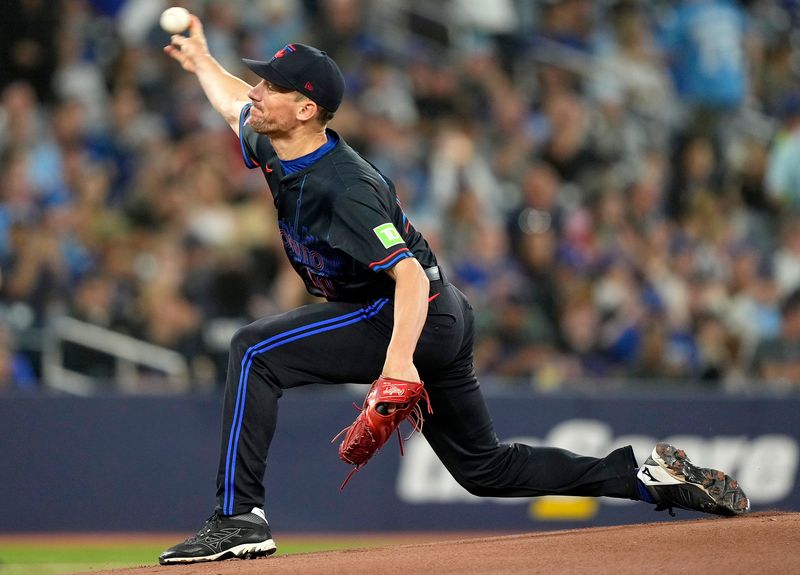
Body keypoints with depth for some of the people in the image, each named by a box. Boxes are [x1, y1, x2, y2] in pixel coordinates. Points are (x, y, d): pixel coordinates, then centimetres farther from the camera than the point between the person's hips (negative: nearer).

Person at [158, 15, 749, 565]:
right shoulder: (274, 148, 1)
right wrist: (202, 61, 38)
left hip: (417, 316, -10)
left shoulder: (345, 187, -27)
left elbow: (411, 276, -35)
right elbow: (236, 104, 27)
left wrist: (399, 360, -46)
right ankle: (650, 476, 17)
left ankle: (239, 516, -24)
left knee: (255, 350, -19)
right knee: (485, 467, 16)